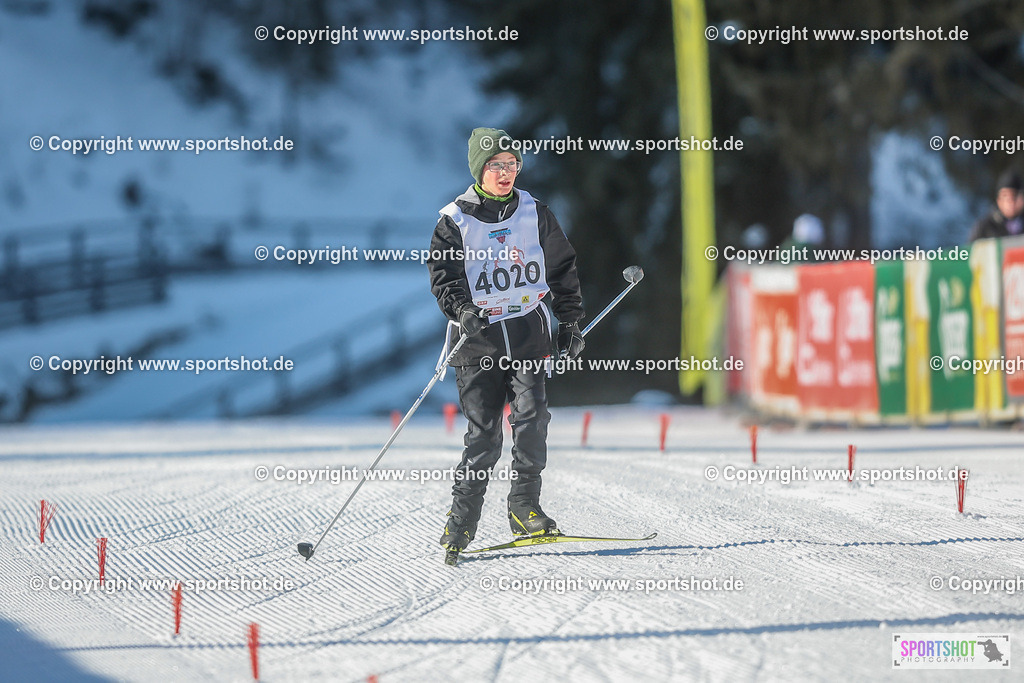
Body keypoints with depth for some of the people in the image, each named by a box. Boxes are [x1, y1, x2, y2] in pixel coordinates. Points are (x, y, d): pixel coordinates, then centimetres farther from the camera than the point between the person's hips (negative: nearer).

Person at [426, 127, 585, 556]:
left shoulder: (535, 215, 9)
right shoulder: (455, 222, 1)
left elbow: (563, 269, 17)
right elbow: (443, 278, -2)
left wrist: (570, 323, 14)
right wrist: (463, 311, -20)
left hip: (528, 331, 2)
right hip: (479, 337, -2)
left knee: (530, 416, -15)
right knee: (483, 433, -6)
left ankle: (524, 506, -5)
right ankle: (461, 520, 3)